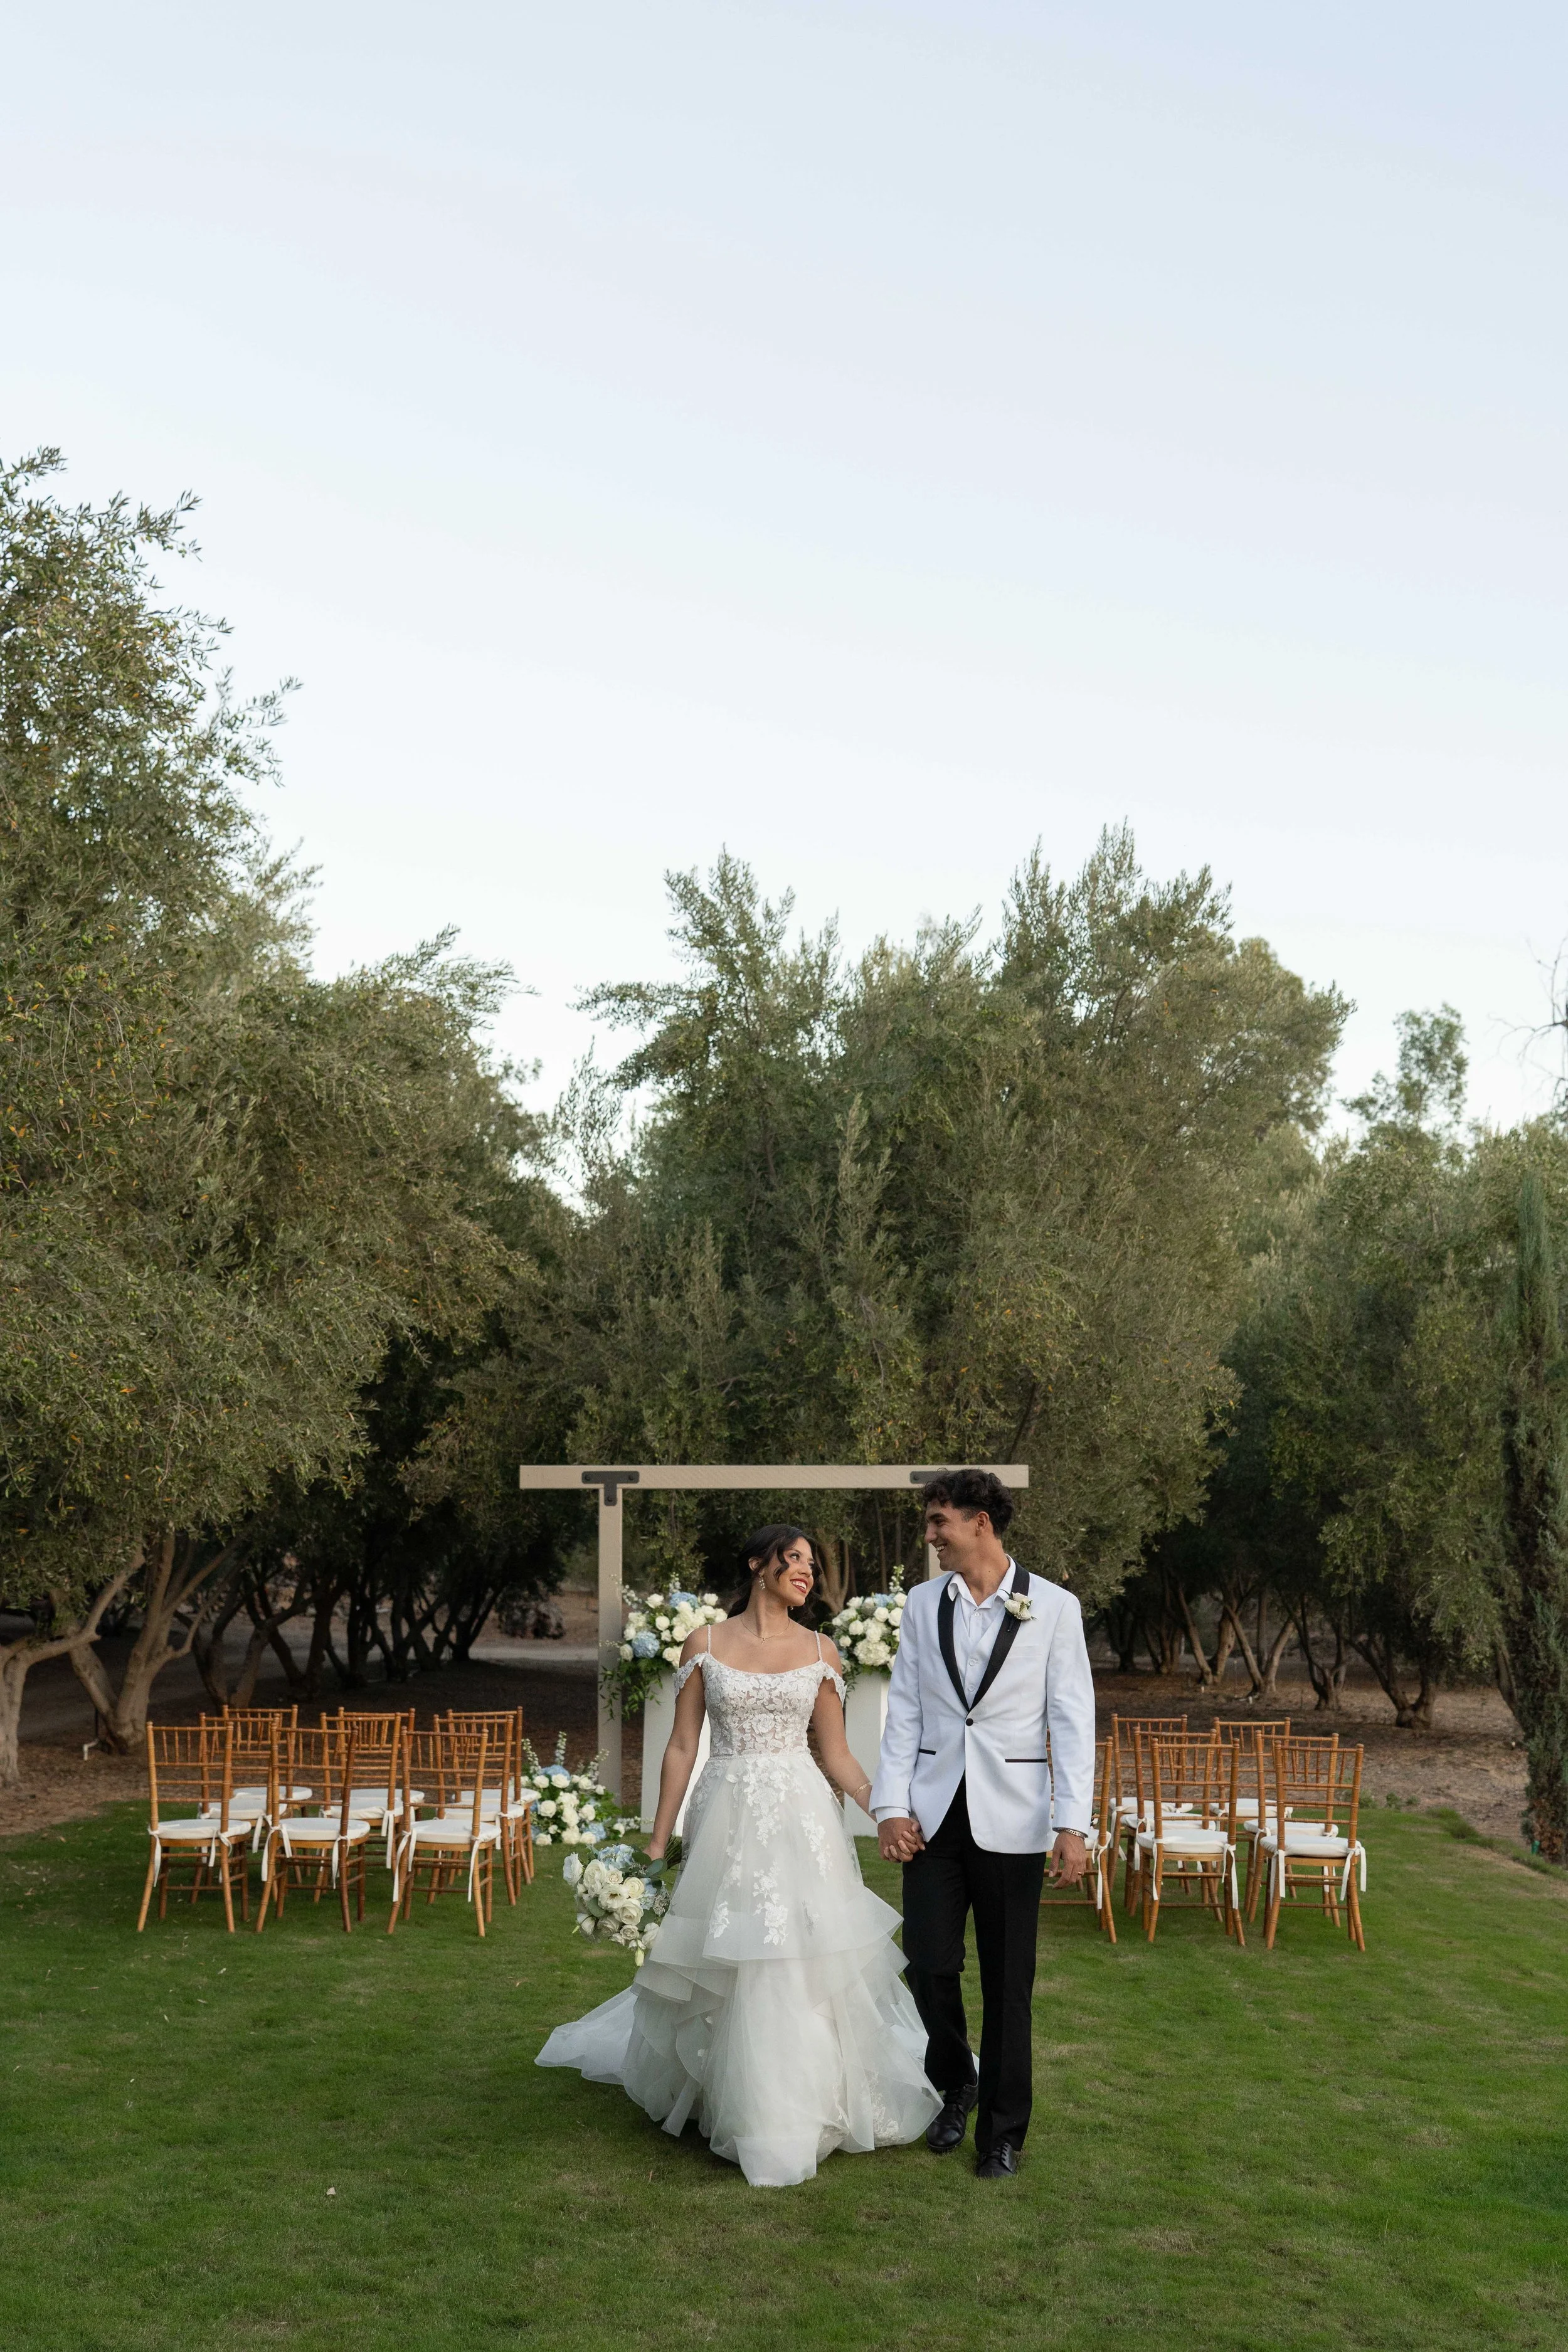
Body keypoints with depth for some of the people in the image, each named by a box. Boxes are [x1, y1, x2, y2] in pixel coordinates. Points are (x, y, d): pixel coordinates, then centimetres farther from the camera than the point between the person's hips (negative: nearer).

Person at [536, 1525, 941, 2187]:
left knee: (805, 1967, 0)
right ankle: (739, 2111, 22)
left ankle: (806, 2105, 17)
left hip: (802, 1820, 1)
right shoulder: (706, 1644, 2)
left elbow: (836, 1755, 7)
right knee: (725, 1968, 3)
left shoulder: (820, 1652, 6)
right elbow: (681, 1747, 3)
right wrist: (658, 1841, 0)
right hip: (726, 1820, -1)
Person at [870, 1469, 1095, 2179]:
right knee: (929, 1964, 1)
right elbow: (904, 1713, 7)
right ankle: (955, 2086, 29)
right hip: (934, 1813, 3)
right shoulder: (923, 1603, 6)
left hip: (1011, 1819, -2)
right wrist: (891, 1806, -2)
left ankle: (1002, 2131, 22)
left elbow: (1072, 1721, -5)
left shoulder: (1053, 1607, -3)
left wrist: (1074, 1826, -11)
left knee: (1007, 1981, 5)